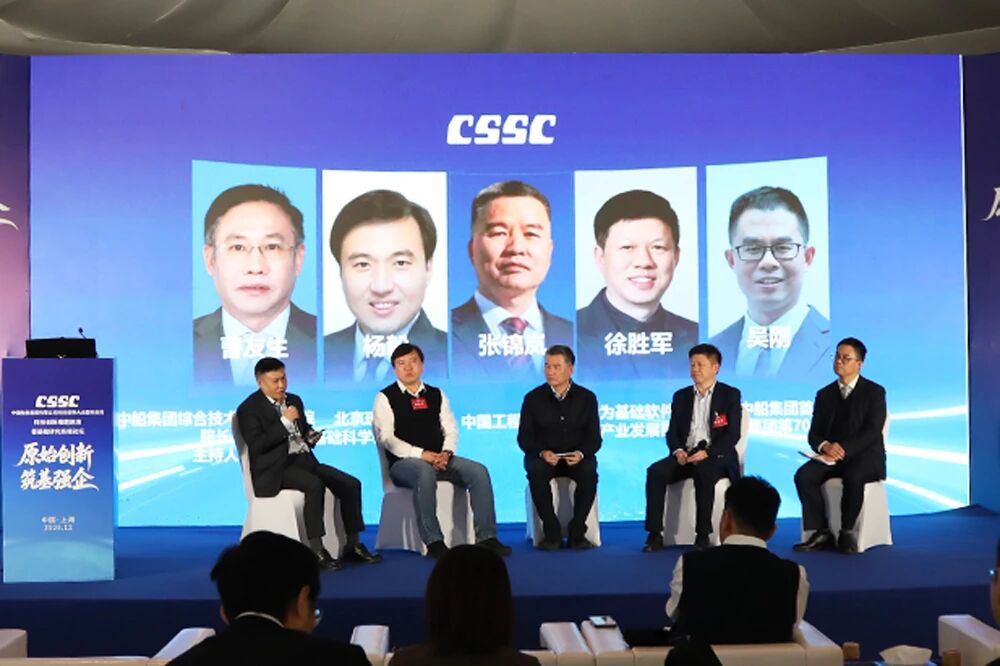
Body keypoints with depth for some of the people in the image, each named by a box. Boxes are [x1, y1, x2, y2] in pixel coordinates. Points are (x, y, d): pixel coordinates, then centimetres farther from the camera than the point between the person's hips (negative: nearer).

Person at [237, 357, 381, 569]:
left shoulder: (294, 400, 18)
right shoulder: (249, 409, -4)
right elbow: (257, 446, -16)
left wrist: (311, 436, 4)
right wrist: (285, 421, -17)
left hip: (304, 459, 8)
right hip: (276, 468, -7)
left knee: (351, 484, -11)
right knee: (314, 485, -35)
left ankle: (353, 545, -3)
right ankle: (316, 551, -29)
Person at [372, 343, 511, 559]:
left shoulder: (437, 395, 19)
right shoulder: (385, 398, 4)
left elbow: (451, 430, 13)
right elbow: (386, 437, -8)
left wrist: (446, 453, -11)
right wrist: (422, 454, -20)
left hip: (439, 459, 5)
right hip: (405, 463, -5)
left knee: (479, 471, -20)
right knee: (425, 472, -39)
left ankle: (486, 537, -21)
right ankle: (433, 542, -37)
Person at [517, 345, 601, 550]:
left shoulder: (586, 397, 3)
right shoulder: (533, 398, 1)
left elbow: (594, 438, 0)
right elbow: (524, 437, -1)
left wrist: (581, 453, -23)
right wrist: (542, 452, -22)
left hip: (576, 457, 0)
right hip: (544, 456, 0)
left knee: (589, 472, -32)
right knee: (536, 471, -34)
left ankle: (577, 533, -16)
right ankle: (552, 533, -20)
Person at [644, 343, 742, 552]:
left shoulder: (730, 394, 6)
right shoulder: (681, 396, 19)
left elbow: (733, 434, -4)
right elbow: (672, 432, 12)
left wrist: (707, 452, -20)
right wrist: (678, 450, -11)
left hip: (716, 456, -4)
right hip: (686, 455, 4)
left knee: (703, 473, -39)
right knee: (655, 472, -26)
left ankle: (703, 535, -31)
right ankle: (655, 534, -26)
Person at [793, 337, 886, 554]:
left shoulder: (874, 392, 1)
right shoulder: (824, 394, 14)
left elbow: (872, 431, -11)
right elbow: (814, 434, 8)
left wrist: (844, 448, -24)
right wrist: (825, 446, -16)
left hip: (864, 456, -4)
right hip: (831, 456, 4)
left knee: (853, 477, -38)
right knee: (803, 475, -25)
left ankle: (847, 533, -19)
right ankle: (820, 533, -20)